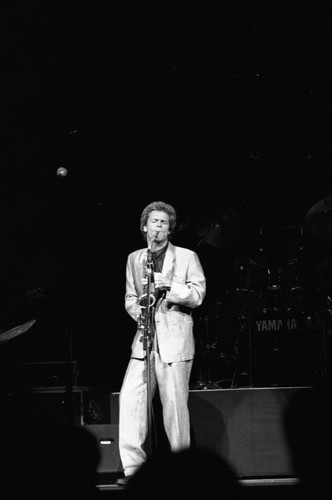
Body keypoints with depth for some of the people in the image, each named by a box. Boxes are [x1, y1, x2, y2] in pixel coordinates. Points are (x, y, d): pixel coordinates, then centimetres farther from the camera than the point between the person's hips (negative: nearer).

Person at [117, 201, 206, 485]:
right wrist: (137, 311, -1)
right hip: (145, 338, 4)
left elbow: (198, 295, -2)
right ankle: (133, 467, -5)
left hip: (175, 339, -4)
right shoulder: (134, 259, 17)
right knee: (130, 397, -10)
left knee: (174, 404, -5)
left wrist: (168, 284, -16)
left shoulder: (187, 257, 5)